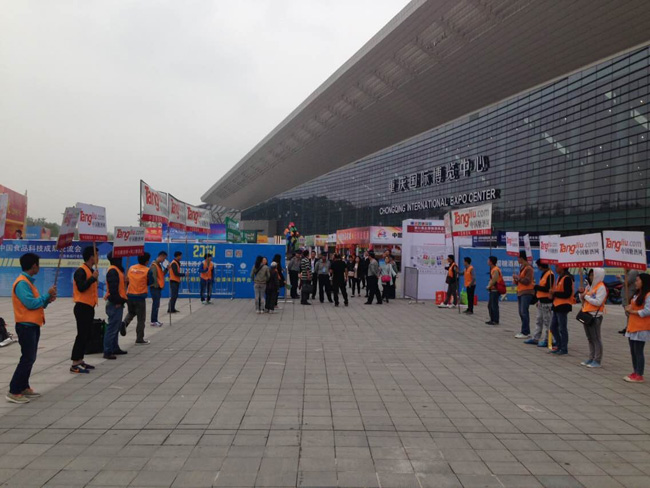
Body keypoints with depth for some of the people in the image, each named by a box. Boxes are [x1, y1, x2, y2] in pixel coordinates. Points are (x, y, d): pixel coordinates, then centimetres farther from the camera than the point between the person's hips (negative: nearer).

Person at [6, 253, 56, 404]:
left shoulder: (28, 282, 14)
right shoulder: (22, 283, -18)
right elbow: (31, 304, -24)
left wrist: (47, 300, -1)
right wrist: (47, 295, -14)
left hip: (33, 325, 10)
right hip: (26, 326, -10)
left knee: (30, 358, 14)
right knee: (27, 359, -8)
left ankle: (24, 387, 23)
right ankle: (13, 392, -1)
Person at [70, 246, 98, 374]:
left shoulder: (91, 270, 13)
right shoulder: (81, 271, -15)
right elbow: (81, 287, -26)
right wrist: (93, 278, -23)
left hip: (89, 307, 9)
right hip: (82, 307, -9)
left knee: (86, 335, 13)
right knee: (81, 335, -7)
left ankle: (80, 361, 21)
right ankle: (74, 365, -2)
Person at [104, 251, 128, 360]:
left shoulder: (118, 270, 16)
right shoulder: (113, 270, -16)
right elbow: (113, 288, -22)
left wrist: (122, 299, 16)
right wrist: (117, 301, -19)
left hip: (118, 303, 11)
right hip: (115, 303, -11)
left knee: (117, 326, 17)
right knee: (112, 327, -8)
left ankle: (115, 348, 27)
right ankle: (107, 352, -4)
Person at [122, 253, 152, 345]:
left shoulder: (131, 268, 4)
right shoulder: (147, 270, -10)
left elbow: (127, 280, 10)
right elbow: (150, 282, -4)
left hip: (129, 296, 4)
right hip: (140, 297, -4)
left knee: (131, 313, 28)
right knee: (141, 319, 7)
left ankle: (125, 323, -3)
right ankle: (139, 339, 12)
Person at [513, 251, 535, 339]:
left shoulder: (528, 268, -11)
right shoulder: (521, 267, 18)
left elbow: (527, 281, -18)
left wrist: (518, 278, -10)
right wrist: (516, 280, 7)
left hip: (527, 293, -10)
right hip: (520, 292, 10)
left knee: (524, 312, -13)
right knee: (521, 312, 11)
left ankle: (525, 333, -12)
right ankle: (524, 331, 17)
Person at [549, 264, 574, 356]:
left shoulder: (567, 278, -15)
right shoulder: (559, 277, 15)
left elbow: (567, 294, -22)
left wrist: (555, 293, -15)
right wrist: (553, 294, 5)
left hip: (563, 306, -10)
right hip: (557, 305, 10)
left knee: (562, 328, -1)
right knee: (553, 327, 13)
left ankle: (564, 349, 9)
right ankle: (559, 346, 23)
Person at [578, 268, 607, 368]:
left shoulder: (601, 287, -11)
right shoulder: (589, 286, 14)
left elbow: (598, 302, -22)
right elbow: (583, 301, 17)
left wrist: (586, 296, -14)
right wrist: (581, 294, -1)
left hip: (595, 316, -8)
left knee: (596, 338, -2)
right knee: (590, 338, 14)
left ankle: (597, 360, 5)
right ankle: (591, 358, 22)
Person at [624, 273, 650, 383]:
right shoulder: (637, 295, 17)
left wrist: (632, 311, -13)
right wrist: (628, 309, 4)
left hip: (641, 328, -9)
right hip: (632, 327, 9)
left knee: (638, 352, -4)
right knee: (633, 351, 13)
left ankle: (639, 376, 2)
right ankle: (636, 373, 21)